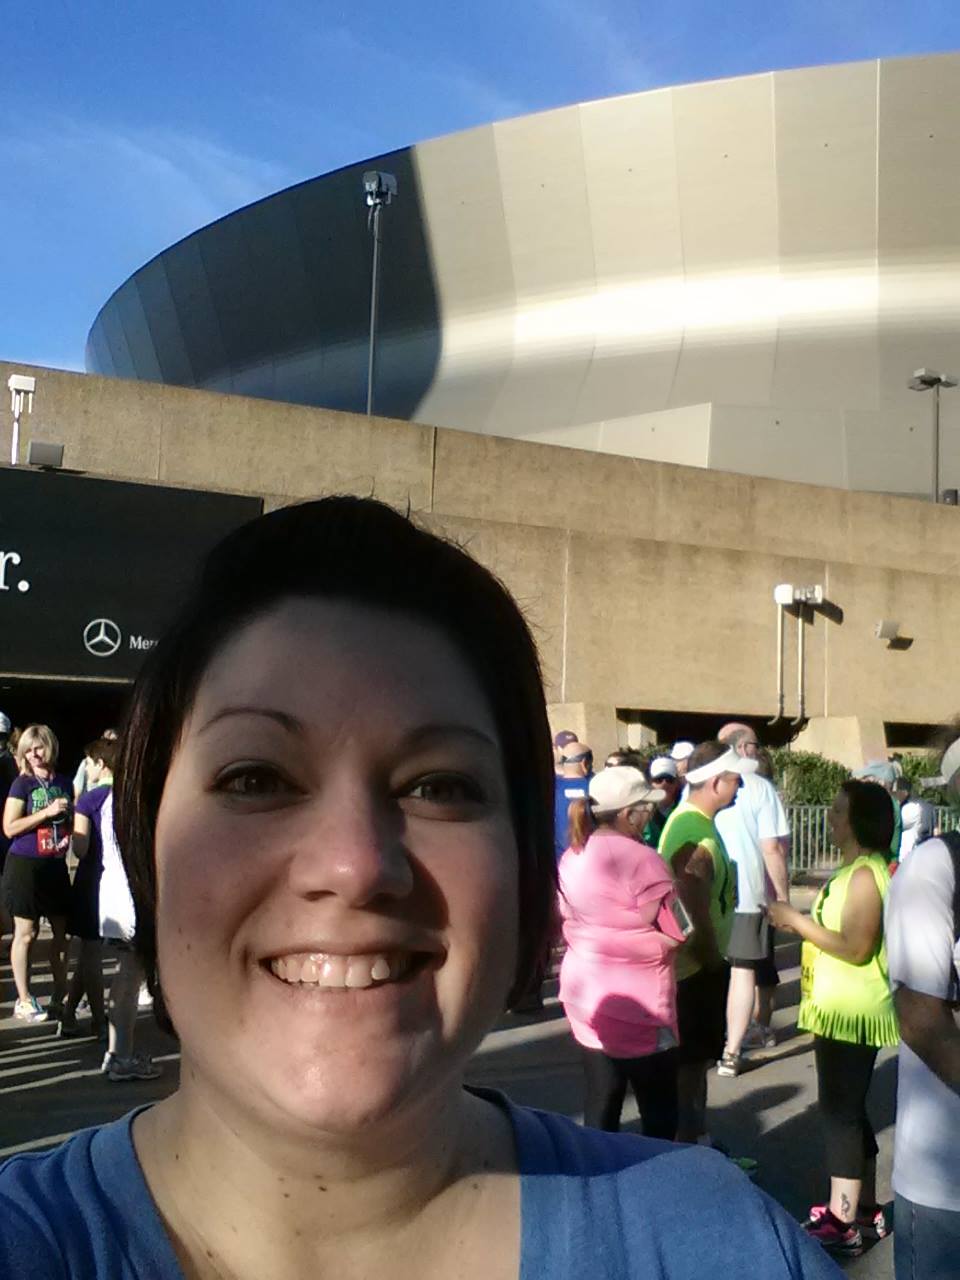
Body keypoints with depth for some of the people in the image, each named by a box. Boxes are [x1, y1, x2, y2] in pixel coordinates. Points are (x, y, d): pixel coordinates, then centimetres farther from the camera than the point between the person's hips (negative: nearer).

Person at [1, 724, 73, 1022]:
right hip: (25, 865, -5)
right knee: (26, 933, 2)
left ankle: (60, 995, 24)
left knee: (61, 931, 10)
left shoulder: (63, 782, 7)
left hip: (55, 864, 5)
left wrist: (68, 834, 0)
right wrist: (47, 812, -18)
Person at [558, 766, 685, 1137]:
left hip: (585, 994, 7)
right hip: (636, 1004, -7)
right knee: (659, 1113, 7)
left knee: (600, 1106, 14)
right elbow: (675, 934, -16)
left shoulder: (572, 856, 6)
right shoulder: (640, 859, -18)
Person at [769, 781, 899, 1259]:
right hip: (841, 1008, 10)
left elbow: (857, 948, -24)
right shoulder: (854, 868, 12)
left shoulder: (866, 873, -20)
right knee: (848, 1109, 18)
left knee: (840, 1111, -4)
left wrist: (798, 921, -20)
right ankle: (863, 1208, 29)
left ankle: (842, 1223, 4)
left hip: (852, 1011, -10)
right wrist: (801, 920, 8)